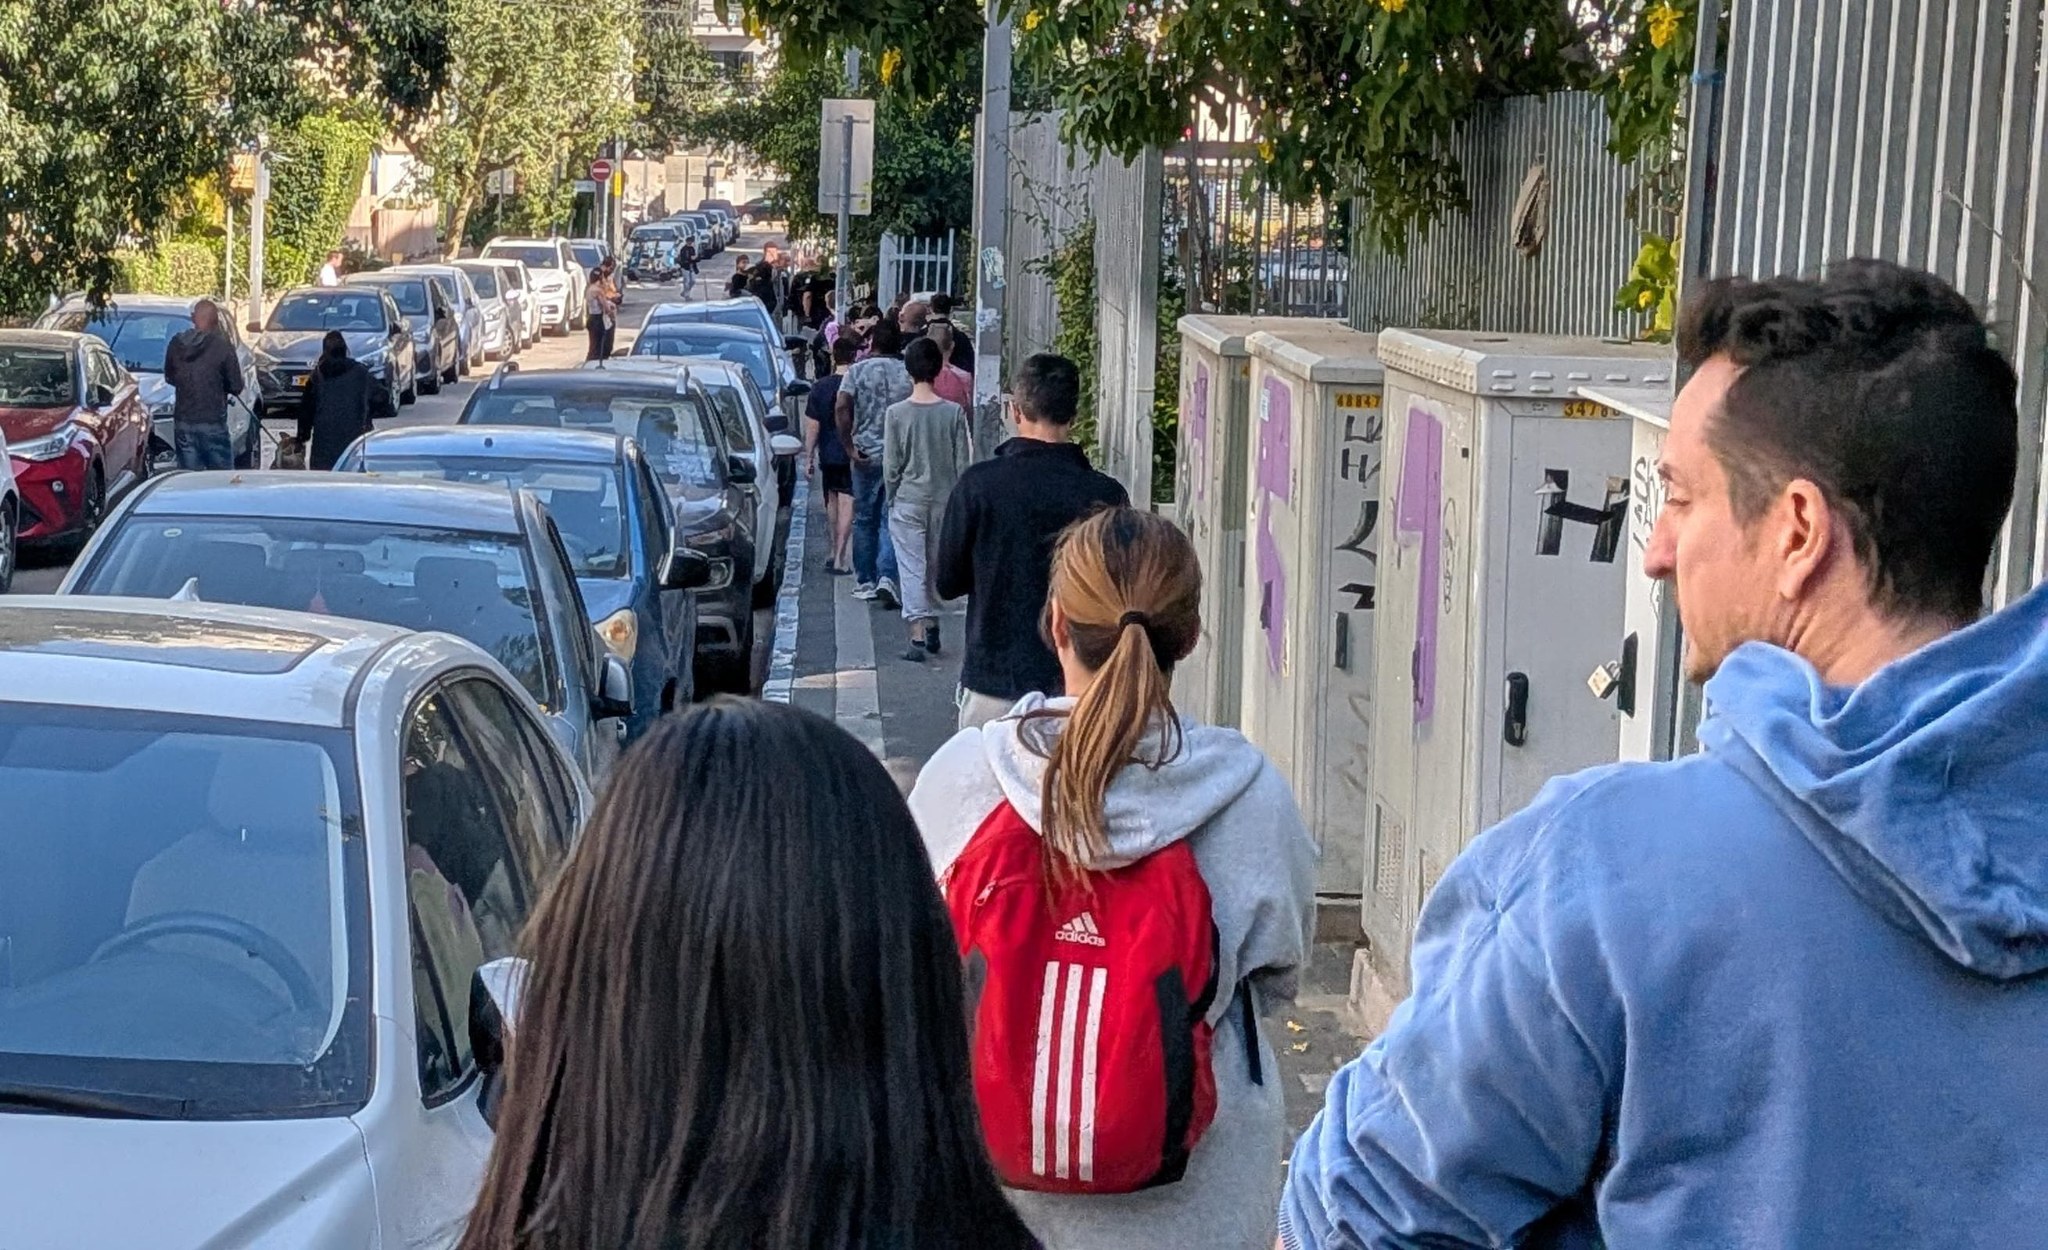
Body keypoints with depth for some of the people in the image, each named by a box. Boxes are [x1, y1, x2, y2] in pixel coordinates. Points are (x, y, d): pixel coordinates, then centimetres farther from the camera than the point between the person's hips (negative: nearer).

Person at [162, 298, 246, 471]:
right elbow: (236, 386, -7)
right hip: (212, 423, -4)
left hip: (182, 422, 4)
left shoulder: (176, 343, 0)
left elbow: (169, 377, 14)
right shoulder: (222, 345, -12)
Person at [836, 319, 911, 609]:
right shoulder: (908, 373, 1)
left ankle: (865, 582, 17)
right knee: (891, 519, 2)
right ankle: (886, 577, -13)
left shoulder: (859, 370, -3)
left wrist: (849, 445, -9)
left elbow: (841, 407, -14)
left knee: (864, 519, 12)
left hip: (867, 454, 0)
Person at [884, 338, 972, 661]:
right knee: (935, 565, 19)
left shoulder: (896, 413, -10)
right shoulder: (954, 412, -6)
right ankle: (932, 625, 29)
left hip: (908, 501, -2)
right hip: (944, 500, 2)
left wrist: (891, 499, 9)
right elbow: (963, 464, -3)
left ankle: (918, 637, -7)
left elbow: (891, 465, -6)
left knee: (912, 568, 0)